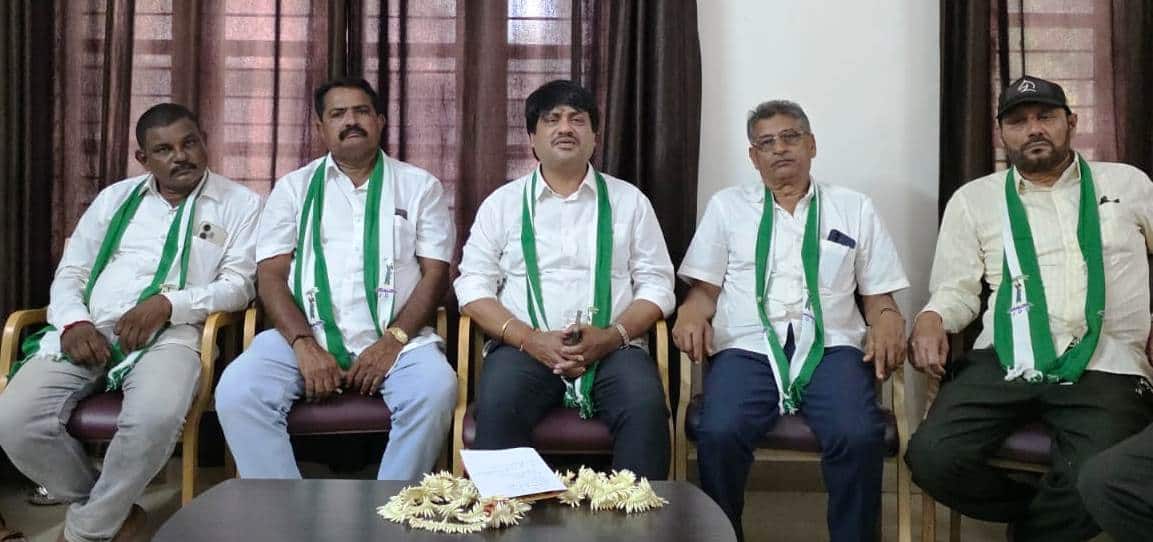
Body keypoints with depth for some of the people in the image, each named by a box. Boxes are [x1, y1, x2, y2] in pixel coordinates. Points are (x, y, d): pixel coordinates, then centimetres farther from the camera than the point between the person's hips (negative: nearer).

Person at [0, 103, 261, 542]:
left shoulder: (240, 203, 9)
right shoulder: (116, 197, 20)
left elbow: (238, 284, 0)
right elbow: (70, 272, 18)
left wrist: (168, 303, -16)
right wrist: (73, 322, -5)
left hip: (169, 333, -3)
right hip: (88, 330, 4)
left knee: (156, 418, -37)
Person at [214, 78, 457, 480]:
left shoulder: (419, 186, 13)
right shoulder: (293, 187, 15)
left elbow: (435, 273, 5)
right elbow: (271, 274, 6)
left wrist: (394, 339, -11)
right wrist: (305, 345, -11)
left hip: (395, 337, -1)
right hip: (306, 335, 1)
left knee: (435, 390, -32)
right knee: (237, 392, -26)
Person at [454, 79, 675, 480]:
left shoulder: (629, 201, 14)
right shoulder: (503, 202, 12)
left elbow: (656, 285, 9)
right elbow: (473, 287, 6)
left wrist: (611, 335, -10)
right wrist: (530, 339, -11)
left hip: (612, 347, 1)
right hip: (526, 346, 0)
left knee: (646, 406, -31)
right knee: (497, 406, -32)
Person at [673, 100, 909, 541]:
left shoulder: (855, 208, 17)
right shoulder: (726, 206, 17)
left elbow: (879, 296, 16)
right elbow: (704, 288, 15)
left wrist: (888, 320, -7)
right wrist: (692, 315, -8)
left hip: (829, 347, 1)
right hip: (747, 347, 0)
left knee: (860, 436, -30)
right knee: (718, 434, -30)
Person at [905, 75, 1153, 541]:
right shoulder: (974, 199, 15)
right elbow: (957, 289, 12)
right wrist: (931, 319, -11)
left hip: (1103, 365, -1)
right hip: (1005, 362, 1)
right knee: (932, 458, -23)